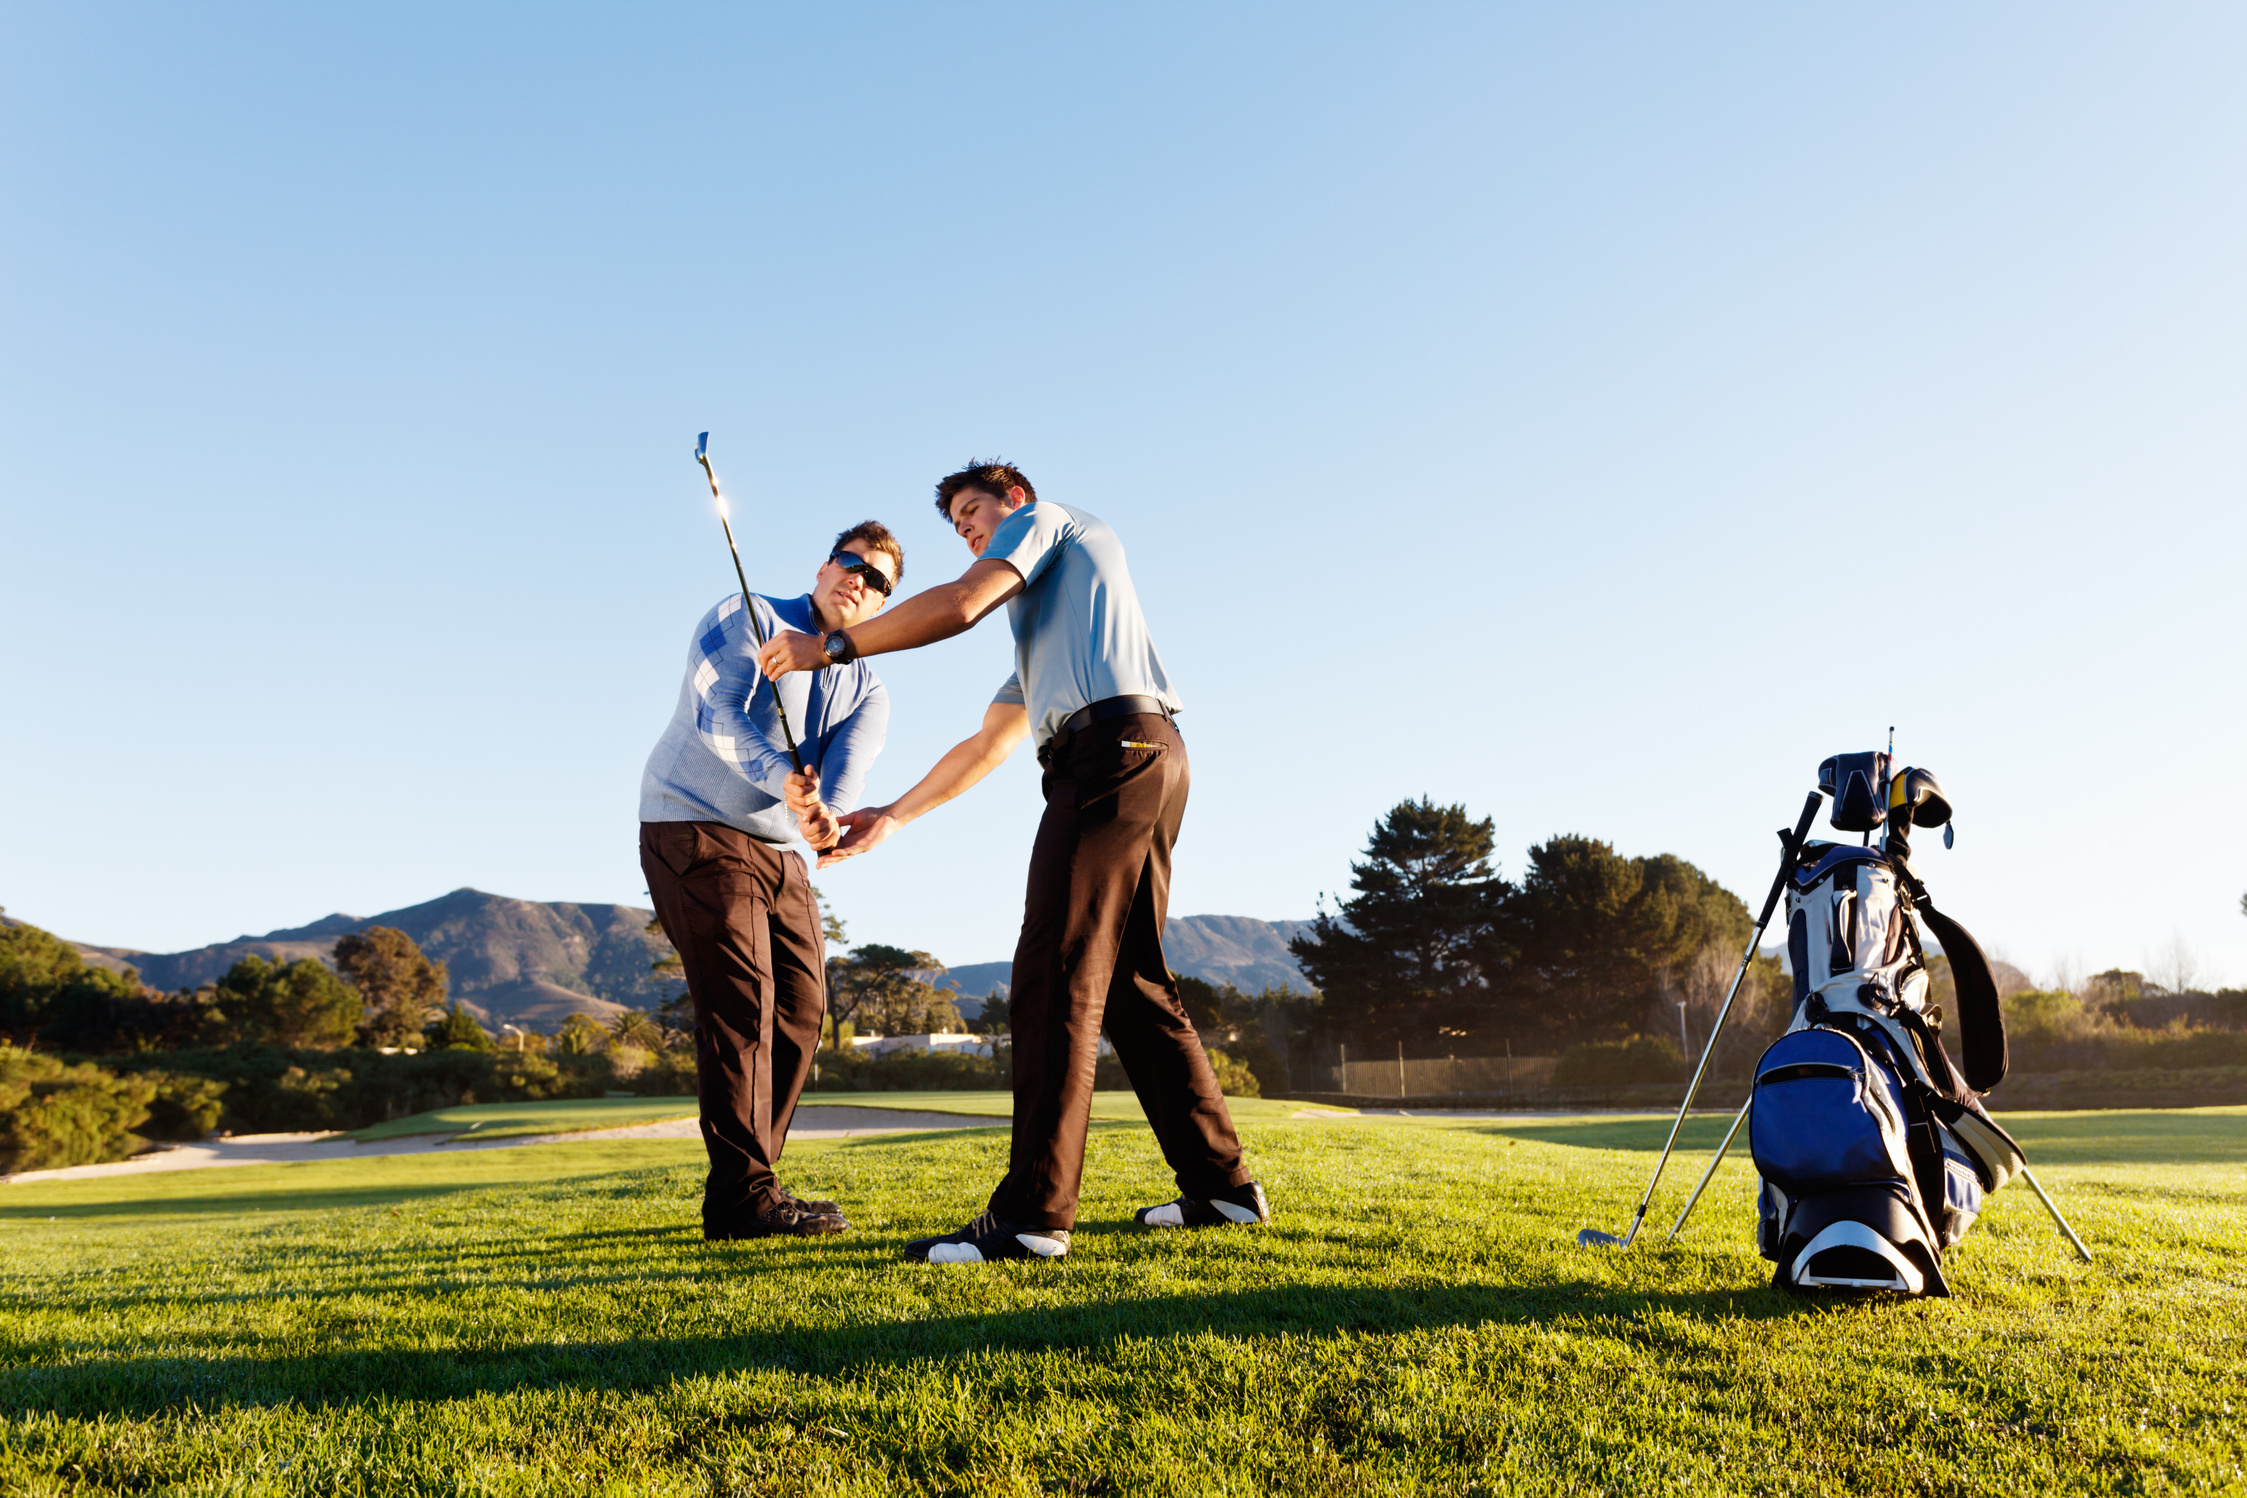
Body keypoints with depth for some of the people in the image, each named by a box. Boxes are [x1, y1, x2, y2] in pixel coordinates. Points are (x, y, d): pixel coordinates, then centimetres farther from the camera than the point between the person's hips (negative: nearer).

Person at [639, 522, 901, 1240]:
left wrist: (827, 816, -35)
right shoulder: (745, 620, -3)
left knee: (801, 1006, 2)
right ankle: (740, 1195, -15)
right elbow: (718, 712, -21)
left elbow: (848, 761, -10)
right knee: (740, 1000, -16)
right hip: (694, 828, -7)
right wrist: (781, 778, -40)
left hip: (783, 851, 7)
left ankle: (749, 1181, 11)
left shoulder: (868, 689, 11)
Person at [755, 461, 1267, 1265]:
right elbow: (984, 747, 34)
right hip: (1148, 757, 9)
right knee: (1131, 979, 9)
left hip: (1112, 743, -9)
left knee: (1058, 975, -14)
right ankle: (1220, 1183, 10)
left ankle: (1032, 1212, -18)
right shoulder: (1037, 632, 36)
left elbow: (960, 605, -5)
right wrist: (891, 815, 33)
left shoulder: (1045, 518, 13)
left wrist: (832, 646, 2)